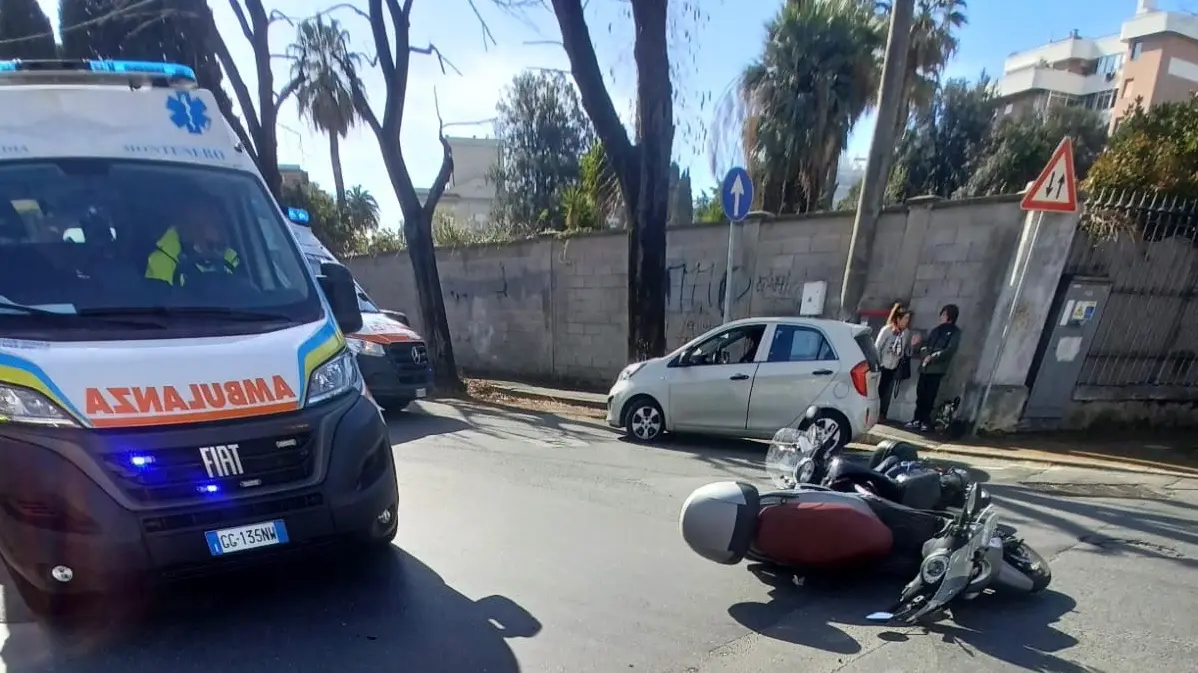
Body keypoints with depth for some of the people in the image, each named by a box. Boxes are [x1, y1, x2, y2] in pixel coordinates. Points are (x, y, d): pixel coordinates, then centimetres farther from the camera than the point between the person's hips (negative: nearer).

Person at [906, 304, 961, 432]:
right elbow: (926, 342, 17)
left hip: (937, 369, -5)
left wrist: (933, 357, -17)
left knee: (929, 396, -4)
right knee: (920, 394, 4)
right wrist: (923, 352, -4)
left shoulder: (955, 332, 0)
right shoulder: (937, 329, 18)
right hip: (925, 367, 5)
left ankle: (925, 421, 5)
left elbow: (950, 350, -12)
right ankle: (917, 420, 10)